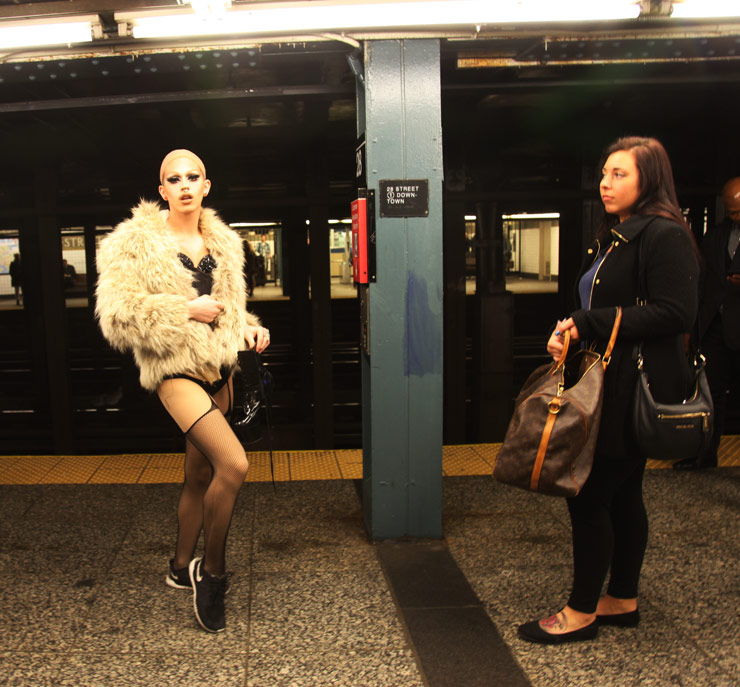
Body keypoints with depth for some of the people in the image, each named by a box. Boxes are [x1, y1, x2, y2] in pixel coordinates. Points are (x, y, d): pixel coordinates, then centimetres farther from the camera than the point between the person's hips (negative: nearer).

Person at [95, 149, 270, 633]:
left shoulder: (222, 242, 11)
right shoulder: (135, 243, -7)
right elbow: (118, 315, -14)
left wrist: (249, 328, 4)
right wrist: (186, 310, -18)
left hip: (219, 370, 7)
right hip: (176, 371, -7)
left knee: (200, 476, 16)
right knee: (234, 464, -22)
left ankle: (182, 567, 37)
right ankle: (212, 575, -1)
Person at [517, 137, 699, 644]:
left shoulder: (665, 235, -13)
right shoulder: (614, 237, 17)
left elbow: (675, 313, -21)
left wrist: (589, 323, -20)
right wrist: (567, 330, 1)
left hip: (638, 388, -10)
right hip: (613, 385, 10)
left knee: (590, 494, -6)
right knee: (622, 493, 15)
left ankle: (582, 612, 9)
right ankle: (623, 600, 28)